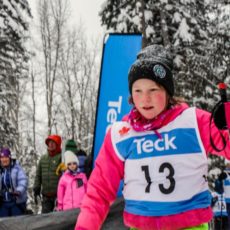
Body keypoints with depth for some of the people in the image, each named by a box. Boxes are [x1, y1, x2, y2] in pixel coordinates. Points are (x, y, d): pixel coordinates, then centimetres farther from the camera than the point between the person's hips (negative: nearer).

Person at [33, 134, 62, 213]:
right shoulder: (43, 158, 15)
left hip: (58, 194, -6)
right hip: (46, 195, 6)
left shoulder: (61, 157, -5)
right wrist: (36, 190, 13)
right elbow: (38, 175, 19)